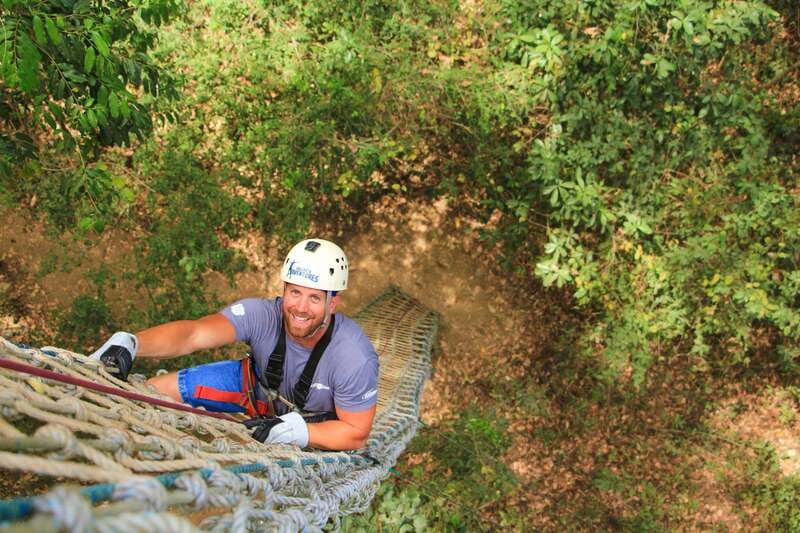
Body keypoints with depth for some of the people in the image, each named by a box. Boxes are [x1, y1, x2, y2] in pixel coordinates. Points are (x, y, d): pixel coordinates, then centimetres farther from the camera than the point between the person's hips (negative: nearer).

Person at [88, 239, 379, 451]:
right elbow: (193, 333, -45)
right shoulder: (263, 315, -33)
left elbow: (356, 433, -26)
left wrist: (294, 431, -40)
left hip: (316, 425, -1)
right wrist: (129, 343, -62)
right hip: (258, 387, 1)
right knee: (150, 390, -6)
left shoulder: (355, 357, -36)